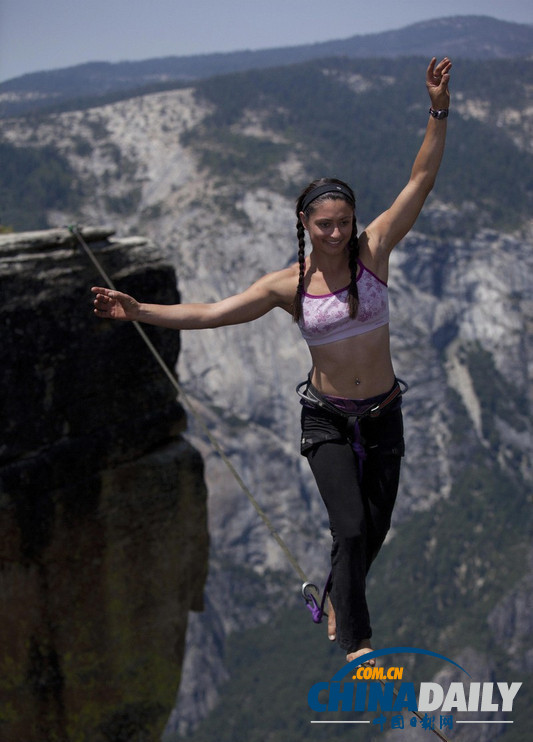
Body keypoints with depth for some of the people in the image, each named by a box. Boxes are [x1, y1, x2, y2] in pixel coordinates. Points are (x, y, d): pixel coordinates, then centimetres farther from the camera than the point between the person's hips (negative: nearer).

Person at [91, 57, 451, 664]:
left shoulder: (374, 249, -7)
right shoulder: (288, 285, -8)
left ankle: (338, 600, 42)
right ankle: (356, 644, 2)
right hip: (327, 417, -2)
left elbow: (422, 180, -10)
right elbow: (211, 313, -8)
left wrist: (439, 111, -19)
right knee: (351, 528, -13)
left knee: (375, 530, 12)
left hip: (383, 414, 2)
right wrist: (137, 310, -15)